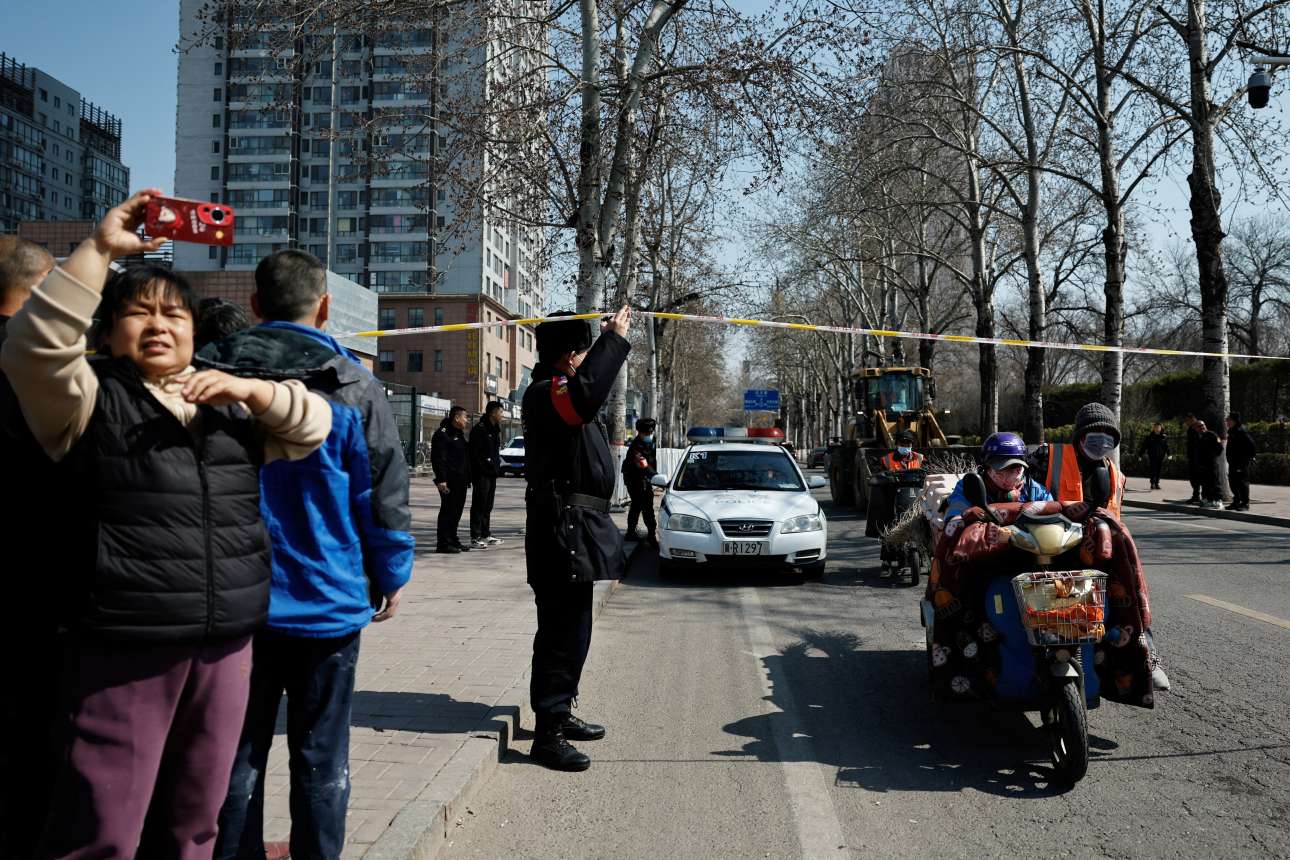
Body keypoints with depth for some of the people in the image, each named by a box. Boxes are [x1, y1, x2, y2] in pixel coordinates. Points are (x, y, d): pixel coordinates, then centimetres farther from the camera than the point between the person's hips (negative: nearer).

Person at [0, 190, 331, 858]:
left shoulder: (229, 402, 17)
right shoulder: (90, 398, 2)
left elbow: (314, 426, 13)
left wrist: (248, 389, -4)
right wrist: (99, 249, -18)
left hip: (226, 642, 5)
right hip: (123, 645, -5)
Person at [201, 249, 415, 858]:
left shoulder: (209, 376, -2)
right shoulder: (351, 386, -9)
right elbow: (385, 493, -7)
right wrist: (392, 577, 7)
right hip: (328, 603, -2)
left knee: (237, 753, 15)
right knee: (320, 760, 10)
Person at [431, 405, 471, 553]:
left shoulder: (459, 434, 20)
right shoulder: (442, 434, -11)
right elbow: (438, 458, -17)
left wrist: (467, 478, 20)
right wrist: (441, 479, -22)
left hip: (460, 481, 10)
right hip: (449, 482, -10)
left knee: (456, 512, 13)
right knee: (448, 511, -6)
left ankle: (452, 541, 22)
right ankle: (444, 543, -3)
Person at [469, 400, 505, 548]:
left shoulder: (495, 429, 17)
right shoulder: (479, 429, -12)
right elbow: (475, 454, -17)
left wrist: (497, 468, 14)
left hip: (492, 474, 9)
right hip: (481, 474, -9)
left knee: (488, 506, 13)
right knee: (479, 505, -6)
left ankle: (486, 535, 20)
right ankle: (475, 537, -3)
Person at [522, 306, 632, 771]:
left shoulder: (558, 391, 19)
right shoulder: (544, 393, -16)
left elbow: (587, 390, 40)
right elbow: (585, 394, -37)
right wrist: (613, 339, -29)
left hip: (575, 527, 12)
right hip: (561, 528, -12)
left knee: (572, 629, 19)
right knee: (562, 632, -9)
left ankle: (560, 714, 32)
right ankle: (548, 735, -4)